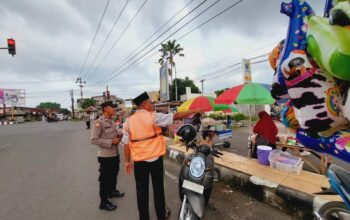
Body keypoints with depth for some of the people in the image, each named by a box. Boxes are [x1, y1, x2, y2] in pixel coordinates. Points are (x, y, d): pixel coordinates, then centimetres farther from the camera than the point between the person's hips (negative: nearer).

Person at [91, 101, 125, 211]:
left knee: (114, 175, 25)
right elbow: (94, 140, -22)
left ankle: (112, 191, 48)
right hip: (105, 156, -8)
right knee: (105, 179, 7)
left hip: (115, 154, 8)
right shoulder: (99, 122, -18)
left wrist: (118, 136, -2)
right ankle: (104, 202, 25)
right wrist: (111, 142, -24)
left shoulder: (111, 121, 7)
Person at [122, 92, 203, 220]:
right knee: (158, 188, 16)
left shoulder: (129, 121, -2)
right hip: (155, 159, -2)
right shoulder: (153, 117, -15)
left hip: (139, 161, 3)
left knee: (142, 190, 16)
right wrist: (194, 111, -6)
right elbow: (175, 116, -15)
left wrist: (127, 161, 10)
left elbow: (126, 144, -1)